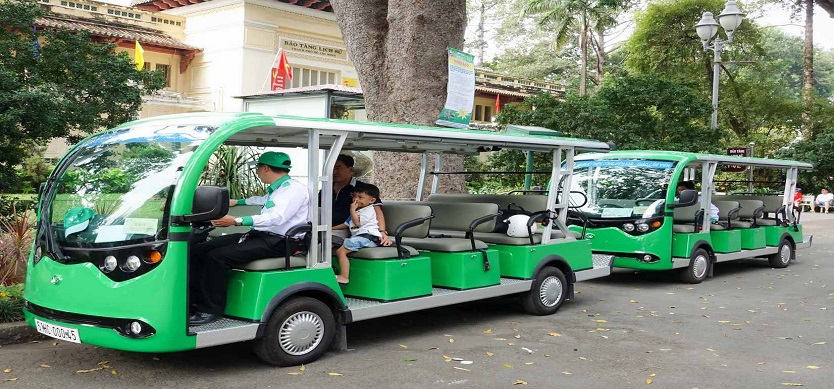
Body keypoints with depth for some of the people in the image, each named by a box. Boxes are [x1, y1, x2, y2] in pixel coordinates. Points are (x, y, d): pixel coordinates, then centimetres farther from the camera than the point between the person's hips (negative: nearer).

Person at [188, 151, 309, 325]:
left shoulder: (295, 189, -10)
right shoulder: (275, 189, 21)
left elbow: (277, 217, -27)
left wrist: (236, 221, -34)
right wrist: (237, 202, 56)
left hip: (277, 242, -10)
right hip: (259, 235, 10)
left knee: (217, 257, -26)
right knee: (198, 251, -3)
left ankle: (212, 309, -15)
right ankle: (197, 301, -2)